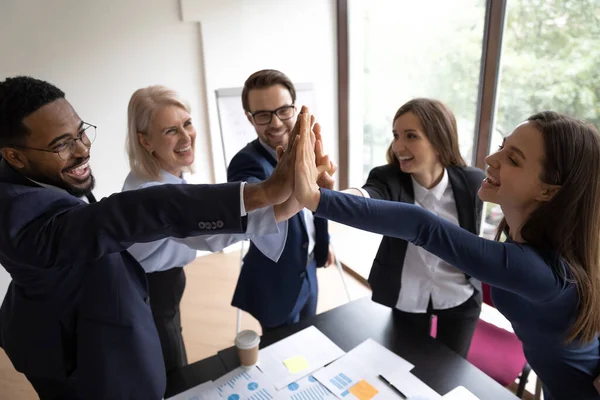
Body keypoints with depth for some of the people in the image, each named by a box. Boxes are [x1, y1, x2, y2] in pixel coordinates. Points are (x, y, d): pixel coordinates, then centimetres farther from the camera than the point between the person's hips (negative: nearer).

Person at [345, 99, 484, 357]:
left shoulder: (472, 182, -19)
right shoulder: (388, 179, -23)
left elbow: (472, 239, -1)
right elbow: (366, 198, -48)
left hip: (460, 299, 0)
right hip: (407, 298, 0)